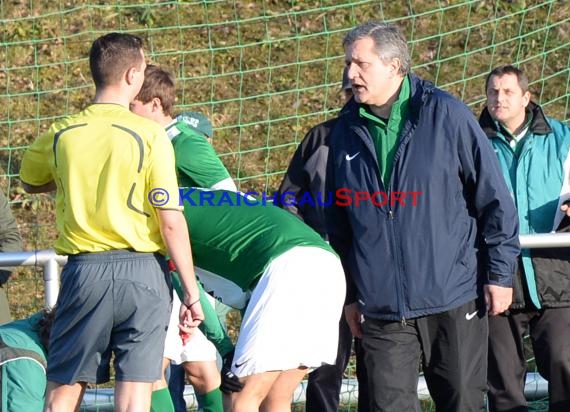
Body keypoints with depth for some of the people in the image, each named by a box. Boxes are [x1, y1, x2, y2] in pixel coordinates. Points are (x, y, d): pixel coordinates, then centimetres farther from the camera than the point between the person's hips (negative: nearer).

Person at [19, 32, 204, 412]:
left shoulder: (62, 135, 2)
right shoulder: (149, 135, -8)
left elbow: (30, 183, 24)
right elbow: (171, 223, -9)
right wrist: (192, 294, -4)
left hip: (84, 271, 2)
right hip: (141, 271, -2)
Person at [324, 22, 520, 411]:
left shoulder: (445, 114, -4)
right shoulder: (347, 131, 7)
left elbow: (493, 197, -3)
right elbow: (339, 224, 15)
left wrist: (500, 274, -5)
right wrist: (349, 294, 15)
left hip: (453, 302, -3)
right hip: (382, 309, 3)